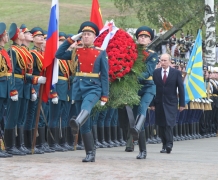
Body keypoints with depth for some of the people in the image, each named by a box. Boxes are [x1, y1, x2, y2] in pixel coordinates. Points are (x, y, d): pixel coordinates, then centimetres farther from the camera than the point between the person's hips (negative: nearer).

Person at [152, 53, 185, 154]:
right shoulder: (156, 73, 6)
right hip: (159, 103, 3)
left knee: (169, 124, -16)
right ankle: (165, 145, 13)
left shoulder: (176, 73, 1)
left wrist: (182, 104, -1)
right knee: (161, 125, 5)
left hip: (171, 103, -3)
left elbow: (181, 88, 2)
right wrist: (152, 103, 1)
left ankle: (169, 144, -17)